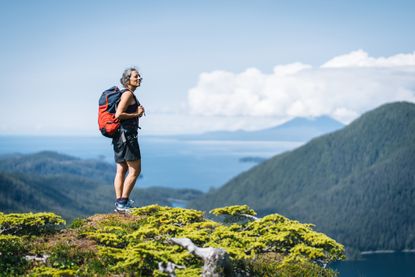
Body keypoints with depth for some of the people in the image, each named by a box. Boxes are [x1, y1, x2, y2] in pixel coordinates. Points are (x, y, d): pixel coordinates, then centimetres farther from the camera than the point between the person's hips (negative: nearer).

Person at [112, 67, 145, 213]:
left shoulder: (129, 94, 19)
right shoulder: (128, 94, -11)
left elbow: (119, 115, 20)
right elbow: (118, 114, -21)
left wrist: (137, 112, 10)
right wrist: (136, 114, -11)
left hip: (119, 136, 10)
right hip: (127, 135, -10)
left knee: (121, 170, 8)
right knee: (135, 170, -6)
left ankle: (119, 203, 8)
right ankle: (123, 203, -7)